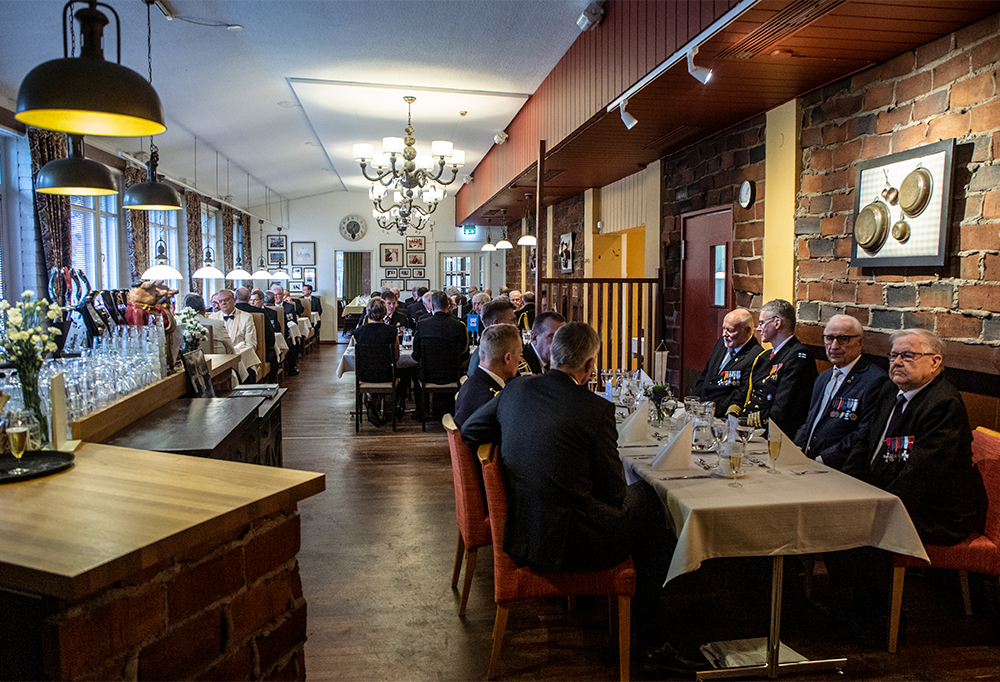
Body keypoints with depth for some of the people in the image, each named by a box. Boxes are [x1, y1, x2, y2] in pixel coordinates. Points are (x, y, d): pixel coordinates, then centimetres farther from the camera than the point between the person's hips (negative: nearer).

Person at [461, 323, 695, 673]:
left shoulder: (515, 390, 0)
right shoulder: (596, 409, -16)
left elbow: (468, 432, 15)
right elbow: (613, 492, -8)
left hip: (516, 537, 7)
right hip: (568, 543, -7)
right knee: (648, 501, 17)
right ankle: (650, 639, 26)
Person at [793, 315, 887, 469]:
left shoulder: (875, 381, -7)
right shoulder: (823, 378, 22)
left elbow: (865, 436, -16)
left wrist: (824, 459, -20)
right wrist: (798, 447, 3)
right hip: (805, 461, 7)